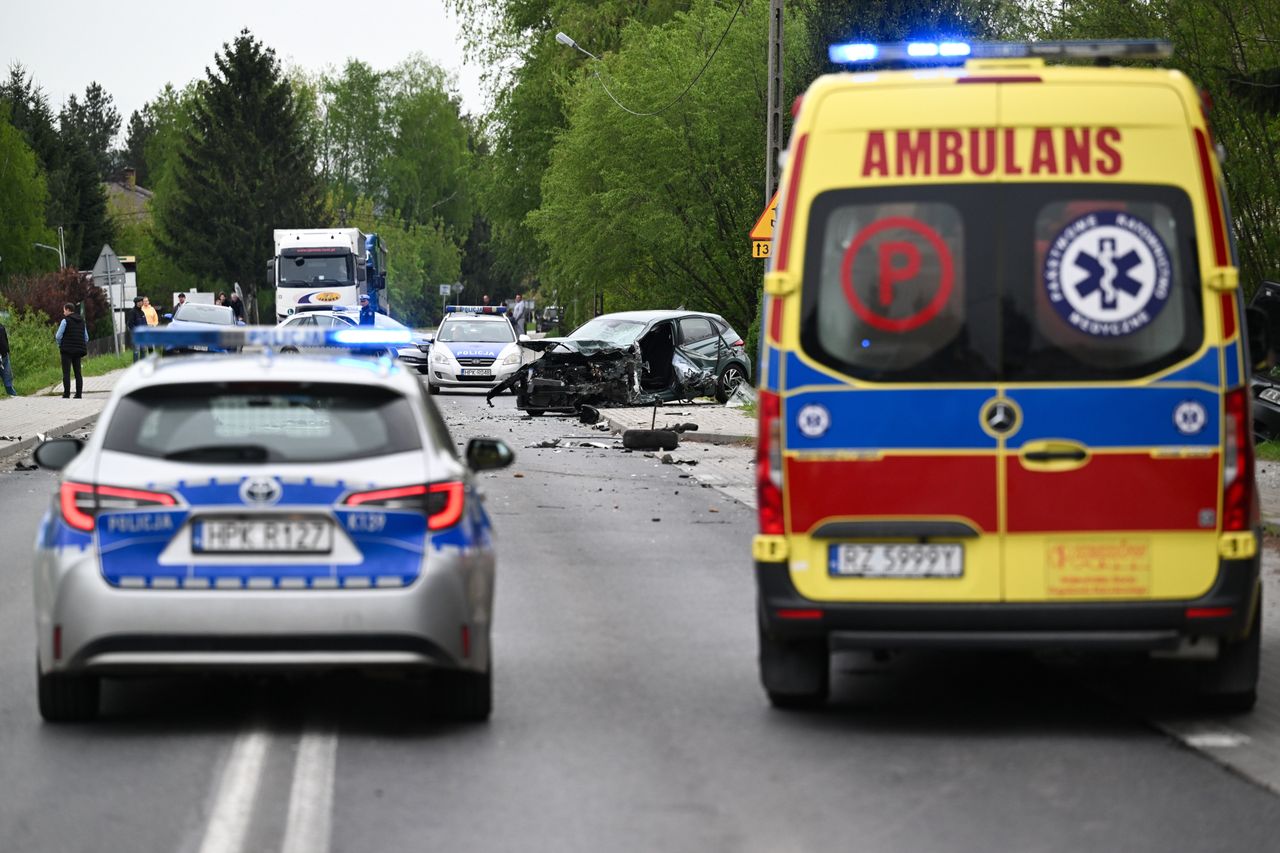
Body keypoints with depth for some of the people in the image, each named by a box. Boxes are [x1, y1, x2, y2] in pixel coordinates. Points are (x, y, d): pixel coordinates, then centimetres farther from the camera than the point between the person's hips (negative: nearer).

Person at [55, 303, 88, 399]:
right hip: (78, 351, 6)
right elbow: (86, 338, 14)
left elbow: (58, 336, -9)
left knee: (66, 373, -6)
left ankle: (66, 394, -11)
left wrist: (60, 344, 8)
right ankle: (79, 394, 3)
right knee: (78, 372, 7)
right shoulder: (81, 321, 12)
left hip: (67, 350, -6)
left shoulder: (65, 320, -7)